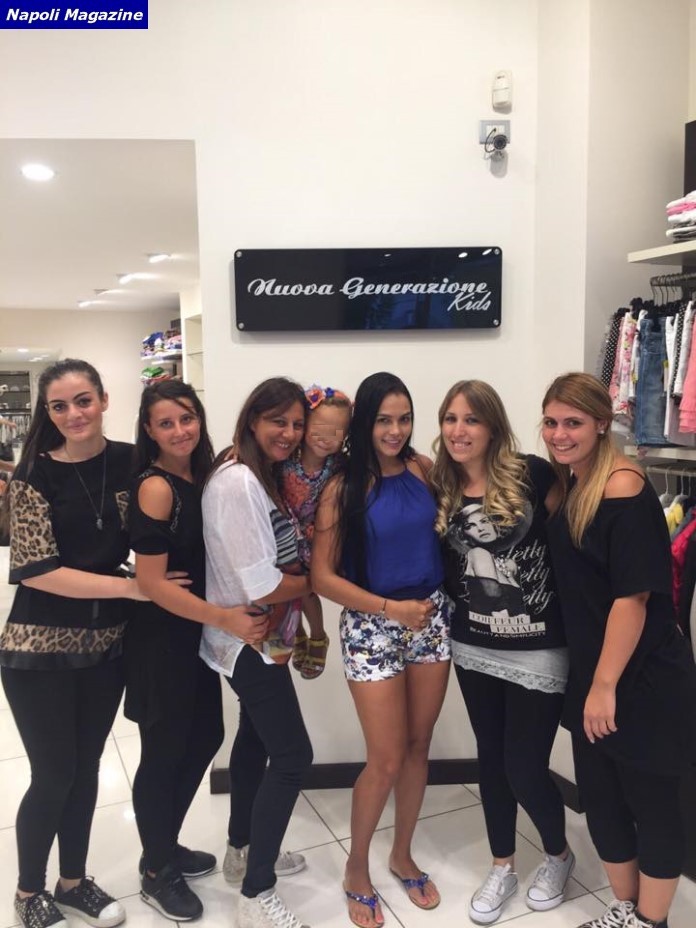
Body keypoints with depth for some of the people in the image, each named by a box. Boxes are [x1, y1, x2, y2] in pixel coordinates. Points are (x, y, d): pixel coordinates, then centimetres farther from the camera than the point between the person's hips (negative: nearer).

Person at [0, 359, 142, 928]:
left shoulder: (133, 462, -3)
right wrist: (131, 586, -19)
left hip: (107, 643, 3)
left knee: (86, 766, 17)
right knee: (53, 775, 6)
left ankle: (74, 881, 38)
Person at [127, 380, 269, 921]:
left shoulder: (201, 477, 4)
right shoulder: (155, 487, -20)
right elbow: (152, 581, -23)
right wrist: (225, 619, -24)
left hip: (196, 633, 8)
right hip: (161, 638, -8)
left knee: (205, 737, 18)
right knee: (164, 751, 8)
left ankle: (167, 846, 40)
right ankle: (157, 872, 30)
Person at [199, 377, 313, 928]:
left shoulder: (269, 474, 6)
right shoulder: (237, 482, -25)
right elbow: (262, 587, -26)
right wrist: (312, 583, -10)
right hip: (250, 639, -10)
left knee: (257, 738, 21)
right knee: (293, 755, -4)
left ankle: (243, 851, 41)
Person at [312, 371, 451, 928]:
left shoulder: (424, 469, -1)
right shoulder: (343, 489, -12)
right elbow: (322, 576, -12)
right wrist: (390, 608, -17)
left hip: (432, 618, 4)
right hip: (372, 626, -4)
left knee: (418, 747, 15)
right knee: (387, 760, 3)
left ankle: (402, 855, 38)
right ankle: (357, 867, 29)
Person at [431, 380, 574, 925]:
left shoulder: (530, 475, -12)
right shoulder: (441, 490, 0)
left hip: (538, 650, -4)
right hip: (473, 649, 4)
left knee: (525, 769, 4)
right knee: (491, 758, 17)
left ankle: (559, 856, 37)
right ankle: (502, 868, 39)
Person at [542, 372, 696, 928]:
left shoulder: (624, 488, -19)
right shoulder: (571, 485, 7)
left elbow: (633, 596, -21)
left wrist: (605, 685, -18)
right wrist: (591, 682, 10)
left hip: (643, 682, -8)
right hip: (590, 676, 8)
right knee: (599, 796, 18)